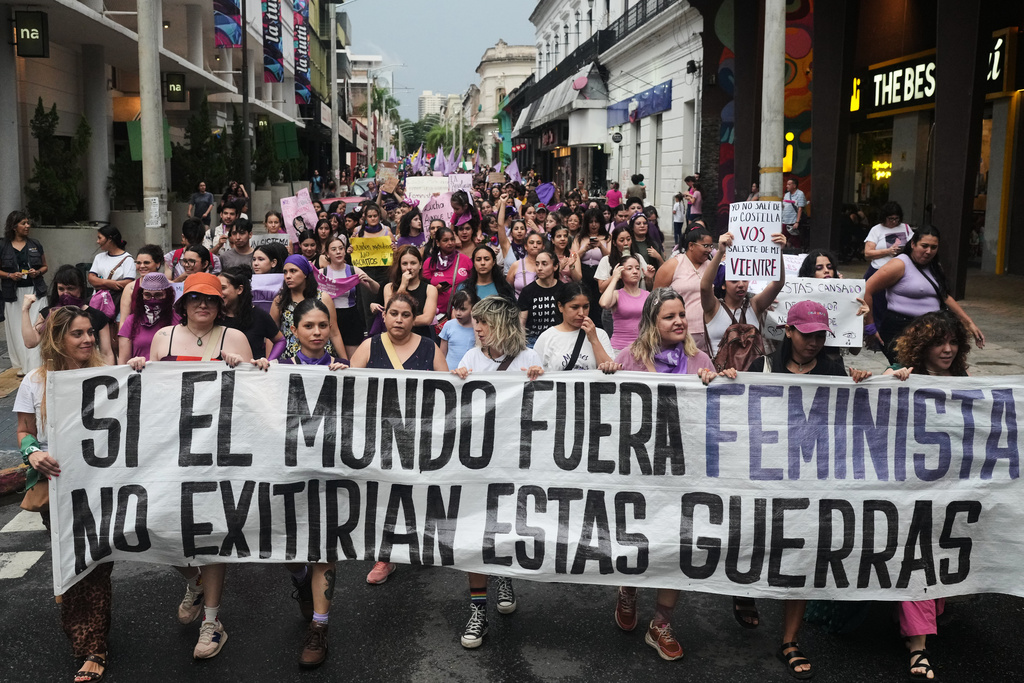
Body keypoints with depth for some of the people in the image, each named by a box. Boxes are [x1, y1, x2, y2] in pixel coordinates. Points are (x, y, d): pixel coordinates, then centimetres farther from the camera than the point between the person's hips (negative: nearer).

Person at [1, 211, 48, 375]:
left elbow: (45, 266, 15)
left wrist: (38, 272, -5)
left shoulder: (35, 245, 9)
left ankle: (36, 366, -6)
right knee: (17, 329, 3)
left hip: (35, 291, 1)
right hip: (14, 294, -1)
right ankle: (22, 364, 14)